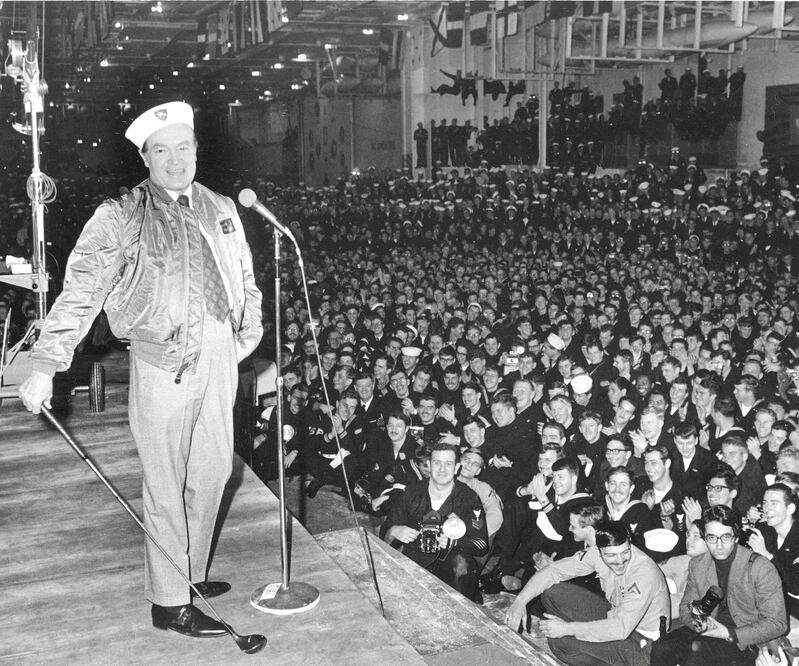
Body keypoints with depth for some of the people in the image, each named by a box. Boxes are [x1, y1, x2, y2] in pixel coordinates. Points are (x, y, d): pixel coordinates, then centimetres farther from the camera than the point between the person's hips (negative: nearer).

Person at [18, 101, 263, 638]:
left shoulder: (222, 210, 12)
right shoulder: (120, 217, -5)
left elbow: (246, 281, 20)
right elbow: (81, 291, -10)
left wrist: (248, 336, 11)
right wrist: (46, 367, -16)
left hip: (219, 358, 6)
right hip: (163, 362, -5)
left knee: (213, 473, 13)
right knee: (167, 484, 1)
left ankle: (191, 571, 32)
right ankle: (169, 602, 13)